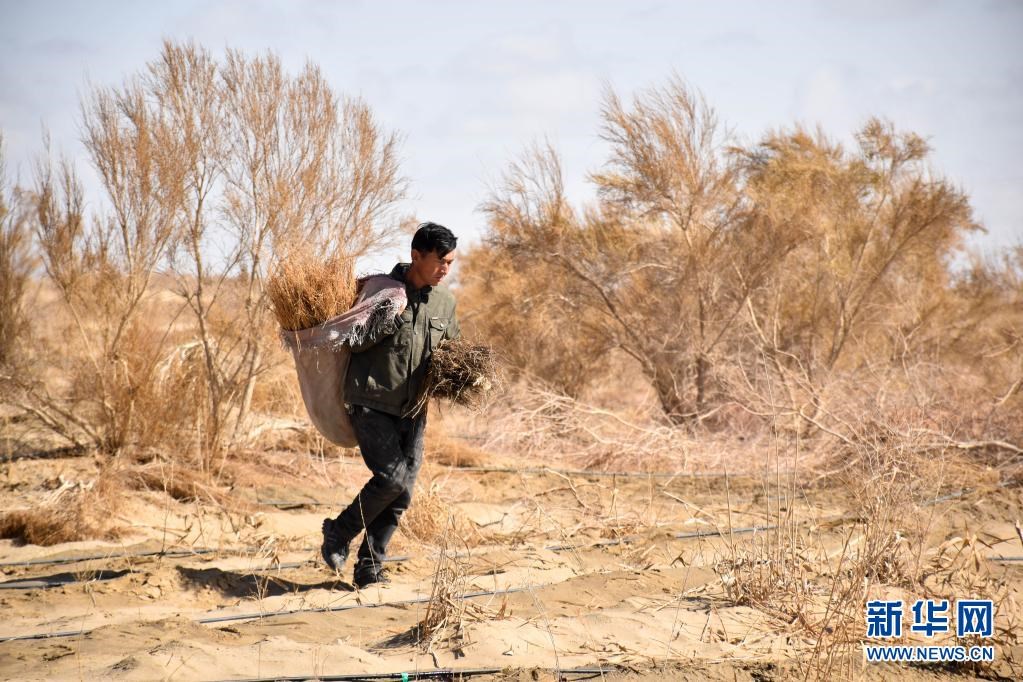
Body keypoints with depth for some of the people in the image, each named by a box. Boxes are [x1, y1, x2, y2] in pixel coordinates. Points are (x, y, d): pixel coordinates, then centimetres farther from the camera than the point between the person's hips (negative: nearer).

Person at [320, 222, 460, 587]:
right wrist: (387, 324, -22)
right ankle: (338, 533, 4)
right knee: (392, 477, -19)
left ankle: (369, 568, 14)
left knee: (402, 493, 1)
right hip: (371, 403, -5)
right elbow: (351, 342, -6)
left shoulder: (444, 301, 8)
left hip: (412, 410, 5)